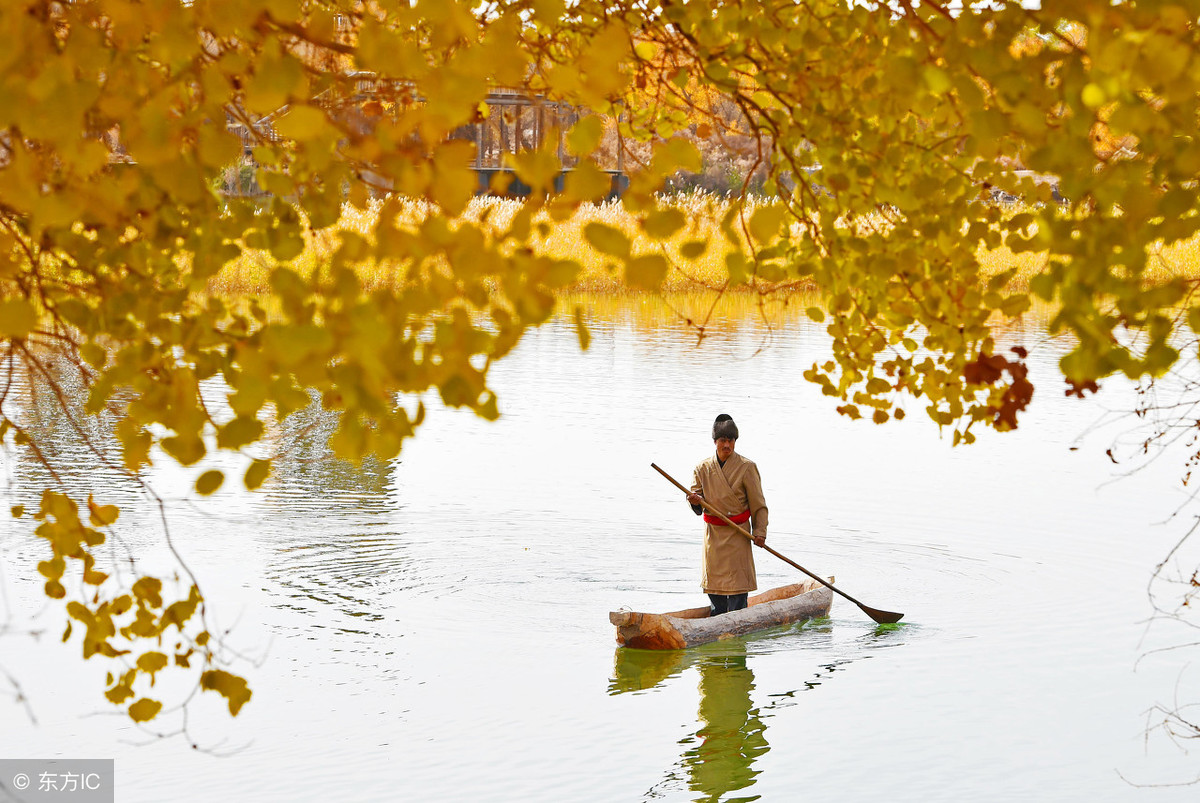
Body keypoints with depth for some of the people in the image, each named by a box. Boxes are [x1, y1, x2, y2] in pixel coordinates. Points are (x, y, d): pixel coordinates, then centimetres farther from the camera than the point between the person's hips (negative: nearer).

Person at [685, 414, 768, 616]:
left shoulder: (746, 467, -6)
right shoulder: (703, 468, 4)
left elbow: (757, 503, -3)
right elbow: (696, 492, 5)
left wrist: (760, 531, -10)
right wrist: (695, 501, -19)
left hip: (737, 532, -4)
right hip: (713, 533, 4)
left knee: (736, 577, -8)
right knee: (713, 579, 7)